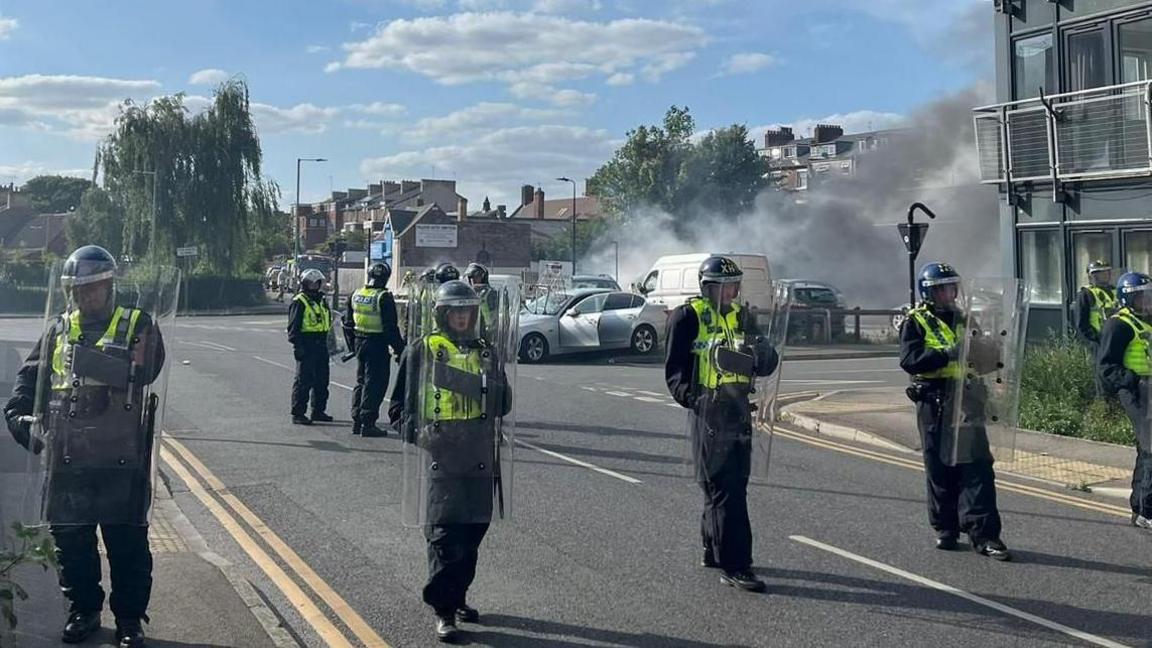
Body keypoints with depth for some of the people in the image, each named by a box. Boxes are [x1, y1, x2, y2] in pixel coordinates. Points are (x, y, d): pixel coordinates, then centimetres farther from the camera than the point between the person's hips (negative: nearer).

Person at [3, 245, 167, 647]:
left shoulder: (138, 326, -1)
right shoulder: (59, 331, 11)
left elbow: (144, 371, -18)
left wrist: (95, 359, -28)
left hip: (121, 459, -4)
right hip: (66, 460, 4)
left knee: (127, 541, 4)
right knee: (71, 539, 13)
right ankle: (84, 610, 30)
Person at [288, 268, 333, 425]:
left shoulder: (320, 300, 17)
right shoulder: (299, 302, -9)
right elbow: (293, 327, -13)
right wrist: (298, 346, -19)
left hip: (320, 346, 8)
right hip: (306, 347, -8)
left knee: (321, 380, 12)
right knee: (303, 381, -5)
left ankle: (318, 411, 22)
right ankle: (298, 414, 0)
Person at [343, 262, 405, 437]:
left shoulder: (355, 295, 7)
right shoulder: (384, 298, -14)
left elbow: (347, 324, 13)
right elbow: (391, 327, -16)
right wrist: (399, 349, -9)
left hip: (359, 342, 7)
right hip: (377, 344, -7)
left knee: (361, 382, 17)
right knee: (375, 383, -1)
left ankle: (356, 421, 20)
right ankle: (367, 423, -2)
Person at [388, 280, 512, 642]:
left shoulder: (483, 352, 14)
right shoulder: (421, 351, 0)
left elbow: (503, 405, 15)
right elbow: (399, 405, 4)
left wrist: (495, 384, -2)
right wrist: (414, 432, -7)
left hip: (478, 459, 5)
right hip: (438, 459, -5)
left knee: (471, 534, 12)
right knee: (444, 536, -6)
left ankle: (458, 597, 29)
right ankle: (444, 611, 1)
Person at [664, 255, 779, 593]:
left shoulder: (741, 317, 15)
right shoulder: (688, 317, -4)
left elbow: (769, 363, 11)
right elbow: (675, 370, -7)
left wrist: (758, 354, -12)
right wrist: (693, 398, -22)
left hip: (739, 410, 7)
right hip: (708, 412, -7)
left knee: (734, 484, 15)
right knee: (724, 489, -9)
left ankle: (714, 550, 31)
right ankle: (734, 567, -8)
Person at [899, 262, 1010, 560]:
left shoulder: (963, 319, 16)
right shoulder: (916, 322, 0)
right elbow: (910, 359, -15)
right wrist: (948, 354, -24)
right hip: (935, 404, -4)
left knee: (978, 466, -5)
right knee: (940, 469, 5)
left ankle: (983, 533, -4)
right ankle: (946, 529, 19)